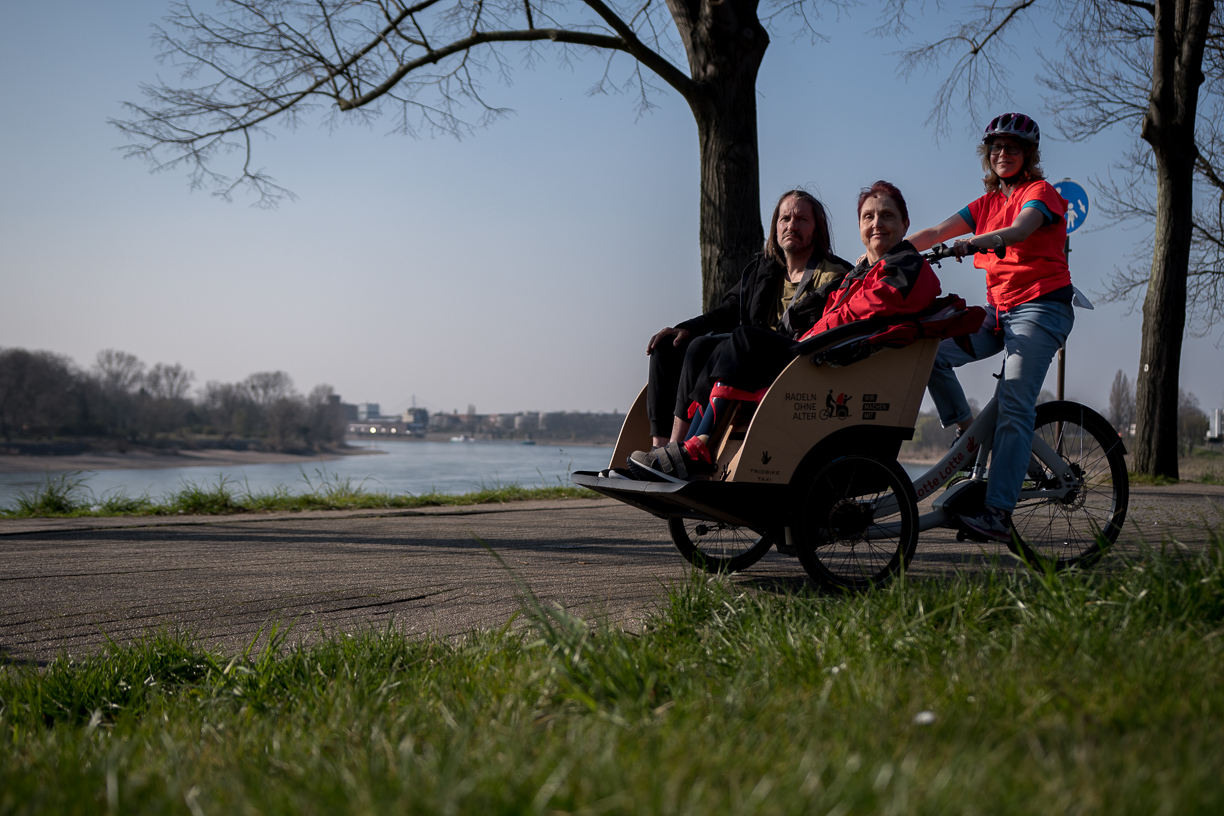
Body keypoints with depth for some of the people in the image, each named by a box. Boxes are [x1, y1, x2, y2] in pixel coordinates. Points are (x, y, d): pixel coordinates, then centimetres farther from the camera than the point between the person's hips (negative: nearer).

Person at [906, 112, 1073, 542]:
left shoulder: (1041, 193, -3)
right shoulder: (987, 203, 17)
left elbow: (1019, 231, -25)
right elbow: (936, 232, 8)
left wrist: (973, 242, -44)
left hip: (1041, 307, -7)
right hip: (999, 309, 7)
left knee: (1014, 408, -18)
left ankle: (998, 513, -25)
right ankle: (967, 432, 3)